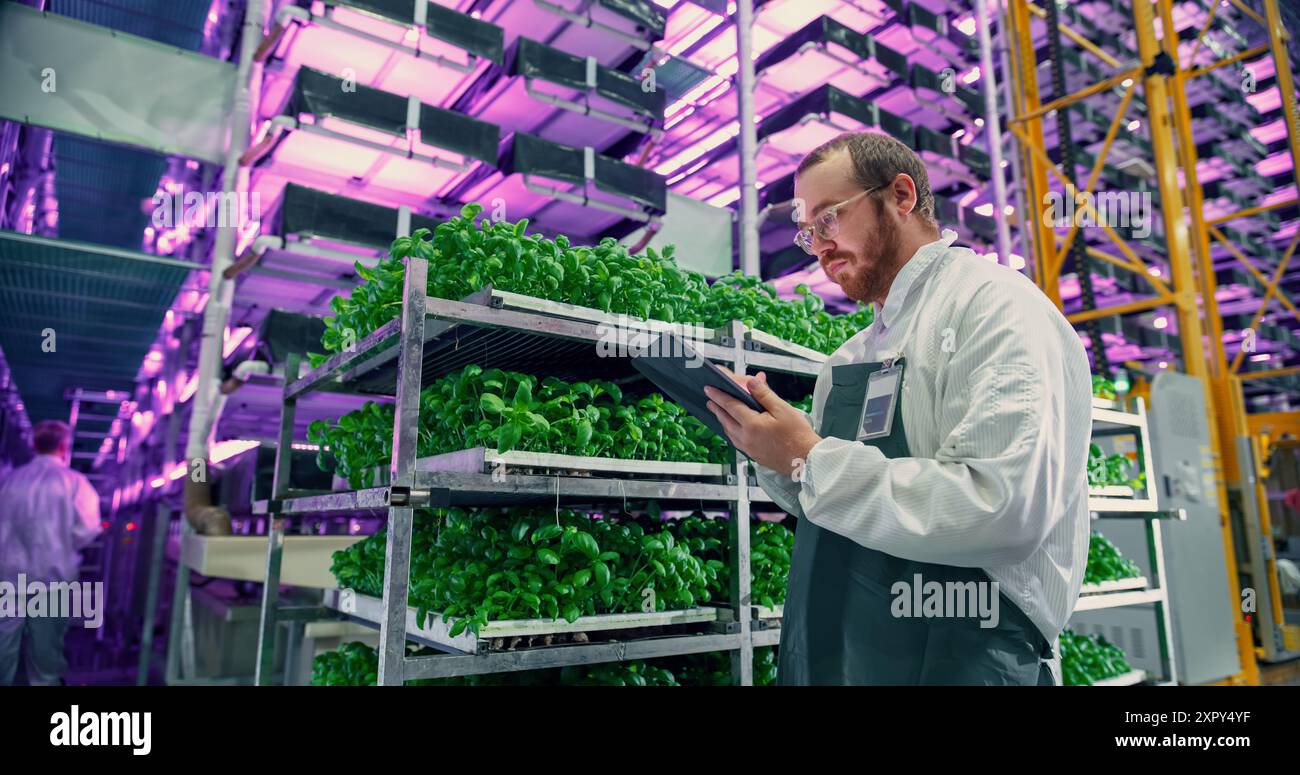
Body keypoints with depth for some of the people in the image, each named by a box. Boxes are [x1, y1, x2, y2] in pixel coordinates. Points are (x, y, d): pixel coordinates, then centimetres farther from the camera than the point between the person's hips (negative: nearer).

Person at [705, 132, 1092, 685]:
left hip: (959, 659, -7)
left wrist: (810, 459, -22)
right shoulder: (852, 356, 11)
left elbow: (1003, 508, -25)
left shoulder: (995, 307, -12)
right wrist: (777, 454, -4)